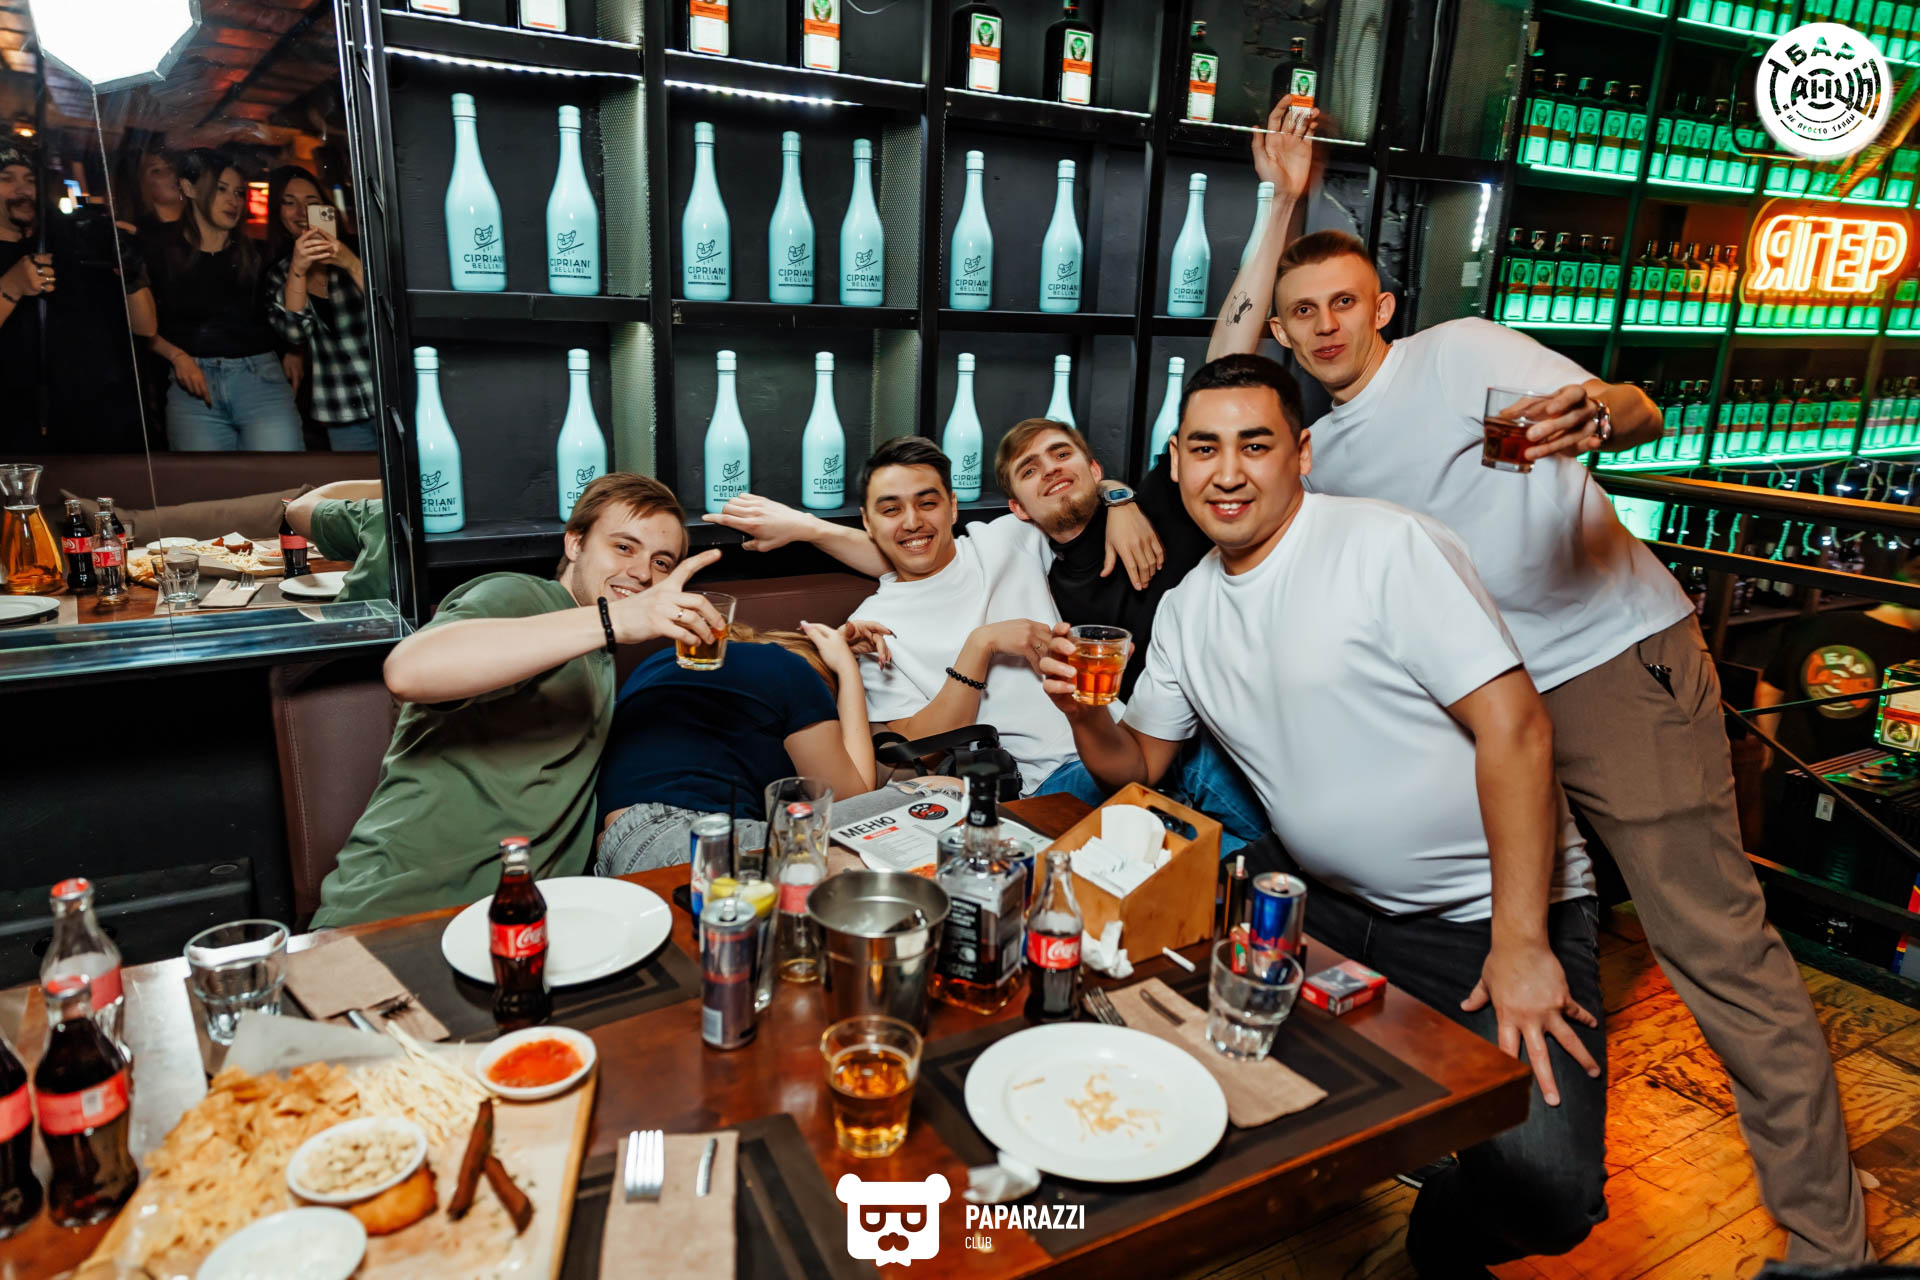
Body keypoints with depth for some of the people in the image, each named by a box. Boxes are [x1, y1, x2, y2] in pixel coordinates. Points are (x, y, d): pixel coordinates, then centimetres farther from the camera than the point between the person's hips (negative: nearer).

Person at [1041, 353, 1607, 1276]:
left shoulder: (1390, 548, -15)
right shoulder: (1185, 610, 7)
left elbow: (1514, 727, -19)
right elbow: (1138, 766, 13)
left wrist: (1519, 942, -22)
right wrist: (1083, 712, -9)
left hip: (1488, 911, -6)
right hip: (1335, 909, 6)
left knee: (1543, 1183, -23)